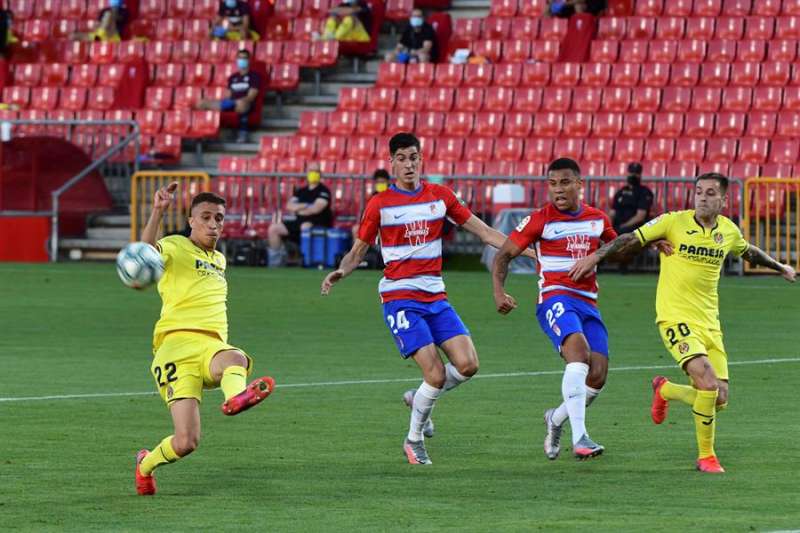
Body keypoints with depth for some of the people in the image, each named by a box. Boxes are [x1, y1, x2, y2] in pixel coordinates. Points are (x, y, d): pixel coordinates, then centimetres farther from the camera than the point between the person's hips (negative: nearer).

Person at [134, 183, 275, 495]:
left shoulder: (219, 260, 28)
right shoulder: (174, 248, 6)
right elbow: (146, 252, -18)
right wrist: (158, 212, -31)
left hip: (212, 346, 5)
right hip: (177, 344, -5)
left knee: (236, 359, -36)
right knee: (186, 442, -16)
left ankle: (236, 396, -69)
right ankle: (146, 464, 14)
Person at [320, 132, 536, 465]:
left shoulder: (440, 196, 7)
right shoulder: (380, 204, -2)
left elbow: (481, 231, 12)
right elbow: (358, 251, 4)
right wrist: (340, 272, -18)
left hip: (436, 297, 5)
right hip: (399, 297, -5)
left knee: (468, 365, -10)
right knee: (436, 374, -16)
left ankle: (420, 399, 18)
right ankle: (414, 441, 5)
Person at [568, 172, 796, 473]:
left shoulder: (729, 231, 7)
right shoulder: (674, 222, -8)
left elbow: (749, 252, 29)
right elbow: (632, 240, -4)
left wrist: (779, 267, 42)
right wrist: (596, 255, -15)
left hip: (709, 323, 6)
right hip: (676, 319, -6)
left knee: (719, 400, 1)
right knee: (709, 383, -24)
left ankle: (665, 390, 32)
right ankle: (706, 456, -4)